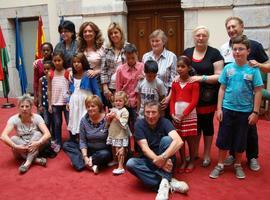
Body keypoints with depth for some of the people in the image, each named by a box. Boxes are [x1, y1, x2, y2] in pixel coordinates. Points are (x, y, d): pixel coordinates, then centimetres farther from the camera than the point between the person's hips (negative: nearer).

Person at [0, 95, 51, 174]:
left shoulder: (37, 117, -14)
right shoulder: (14, 119, -14)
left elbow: (47, 134, -24)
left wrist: (38, 143, -41)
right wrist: (16, 147, -37)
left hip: (34, 148, 0)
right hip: (21, 151, 1)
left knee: (38, 134, -26)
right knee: (13, 139, -26)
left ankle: (28, 162, -30)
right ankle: (35, 160, -25)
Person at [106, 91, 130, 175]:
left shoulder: (125, 111, -13)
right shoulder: (113, 109, 7)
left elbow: (123, 124, -21)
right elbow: (109, 122, 12)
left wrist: (116, 117, -23)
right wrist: (108, 117, -8)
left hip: (121, 135, -7)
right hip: (113, 133, 7)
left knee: (119, 150, -5)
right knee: (114, 149, 21)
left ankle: (120, 167, 2)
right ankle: (115, 160, 43)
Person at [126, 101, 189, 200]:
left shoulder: (164, 122, -12)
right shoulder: (139, 124, -10)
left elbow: (179, 141, -29)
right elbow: (144, 148, -18)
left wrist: (163, 157, -41)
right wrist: (158, 160, -35)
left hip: (166, 161, -1)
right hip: (148, 161, 2)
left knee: (166, 139, -27)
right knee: (130, 163, -28)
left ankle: (165, 181, -31)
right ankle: (169, 182, -30)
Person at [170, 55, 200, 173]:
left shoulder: (194, 83, -7)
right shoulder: (175, 83, 7)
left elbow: (194, 102, -12)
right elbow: (172, 100, 7)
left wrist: (183, 115, -14)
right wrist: (173, 114, -6)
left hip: (189, 116, -4)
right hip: (176, 117, 4)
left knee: (190, 140, 7)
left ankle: (191, 162, 22)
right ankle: (183, 162, 23)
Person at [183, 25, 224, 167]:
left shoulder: (214, 53, -4)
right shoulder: (187, 52, 8)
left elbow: (219, 76, -8)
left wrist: (201, 78, -20)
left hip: (208, 97, -3)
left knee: (207, 124, 8)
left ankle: (207, 155, 26)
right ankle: (194, 152, 32)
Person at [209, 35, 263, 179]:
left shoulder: (253, 70, -7)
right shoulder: (228, 68, -2)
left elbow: (258, 92, -4)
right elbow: (222, 89, 3)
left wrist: (255, 112, -6)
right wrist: (219, 108, -1)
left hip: (245, 111, -1)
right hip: (227, 109, 1)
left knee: (240, 141, 12)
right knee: (223, 139, 9)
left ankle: (238, 165, 33)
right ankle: (220, 165, 26)